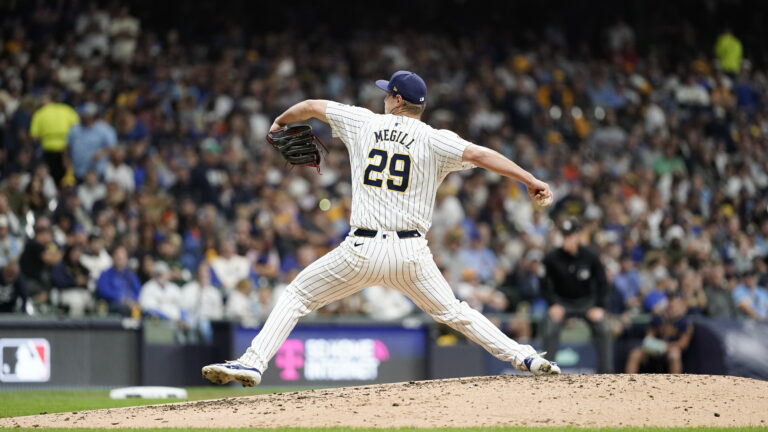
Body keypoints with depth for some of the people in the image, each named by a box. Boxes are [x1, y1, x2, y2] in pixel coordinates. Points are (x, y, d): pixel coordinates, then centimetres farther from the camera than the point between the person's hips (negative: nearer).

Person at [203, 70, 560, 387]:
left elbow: (312, 106, 21)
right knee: (451, 311, 18)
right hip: (411, 253, 1)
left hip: (362, 250, -1)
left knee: (297, 296, 12)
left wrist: (281, 121, 41)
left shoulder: (365, 123, 8)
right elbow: (480, 155, -13)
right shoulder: (433, 140, 1)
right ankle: (524, 358, 12)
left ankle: (252, 363, -2)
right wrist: (531, 180, -14)